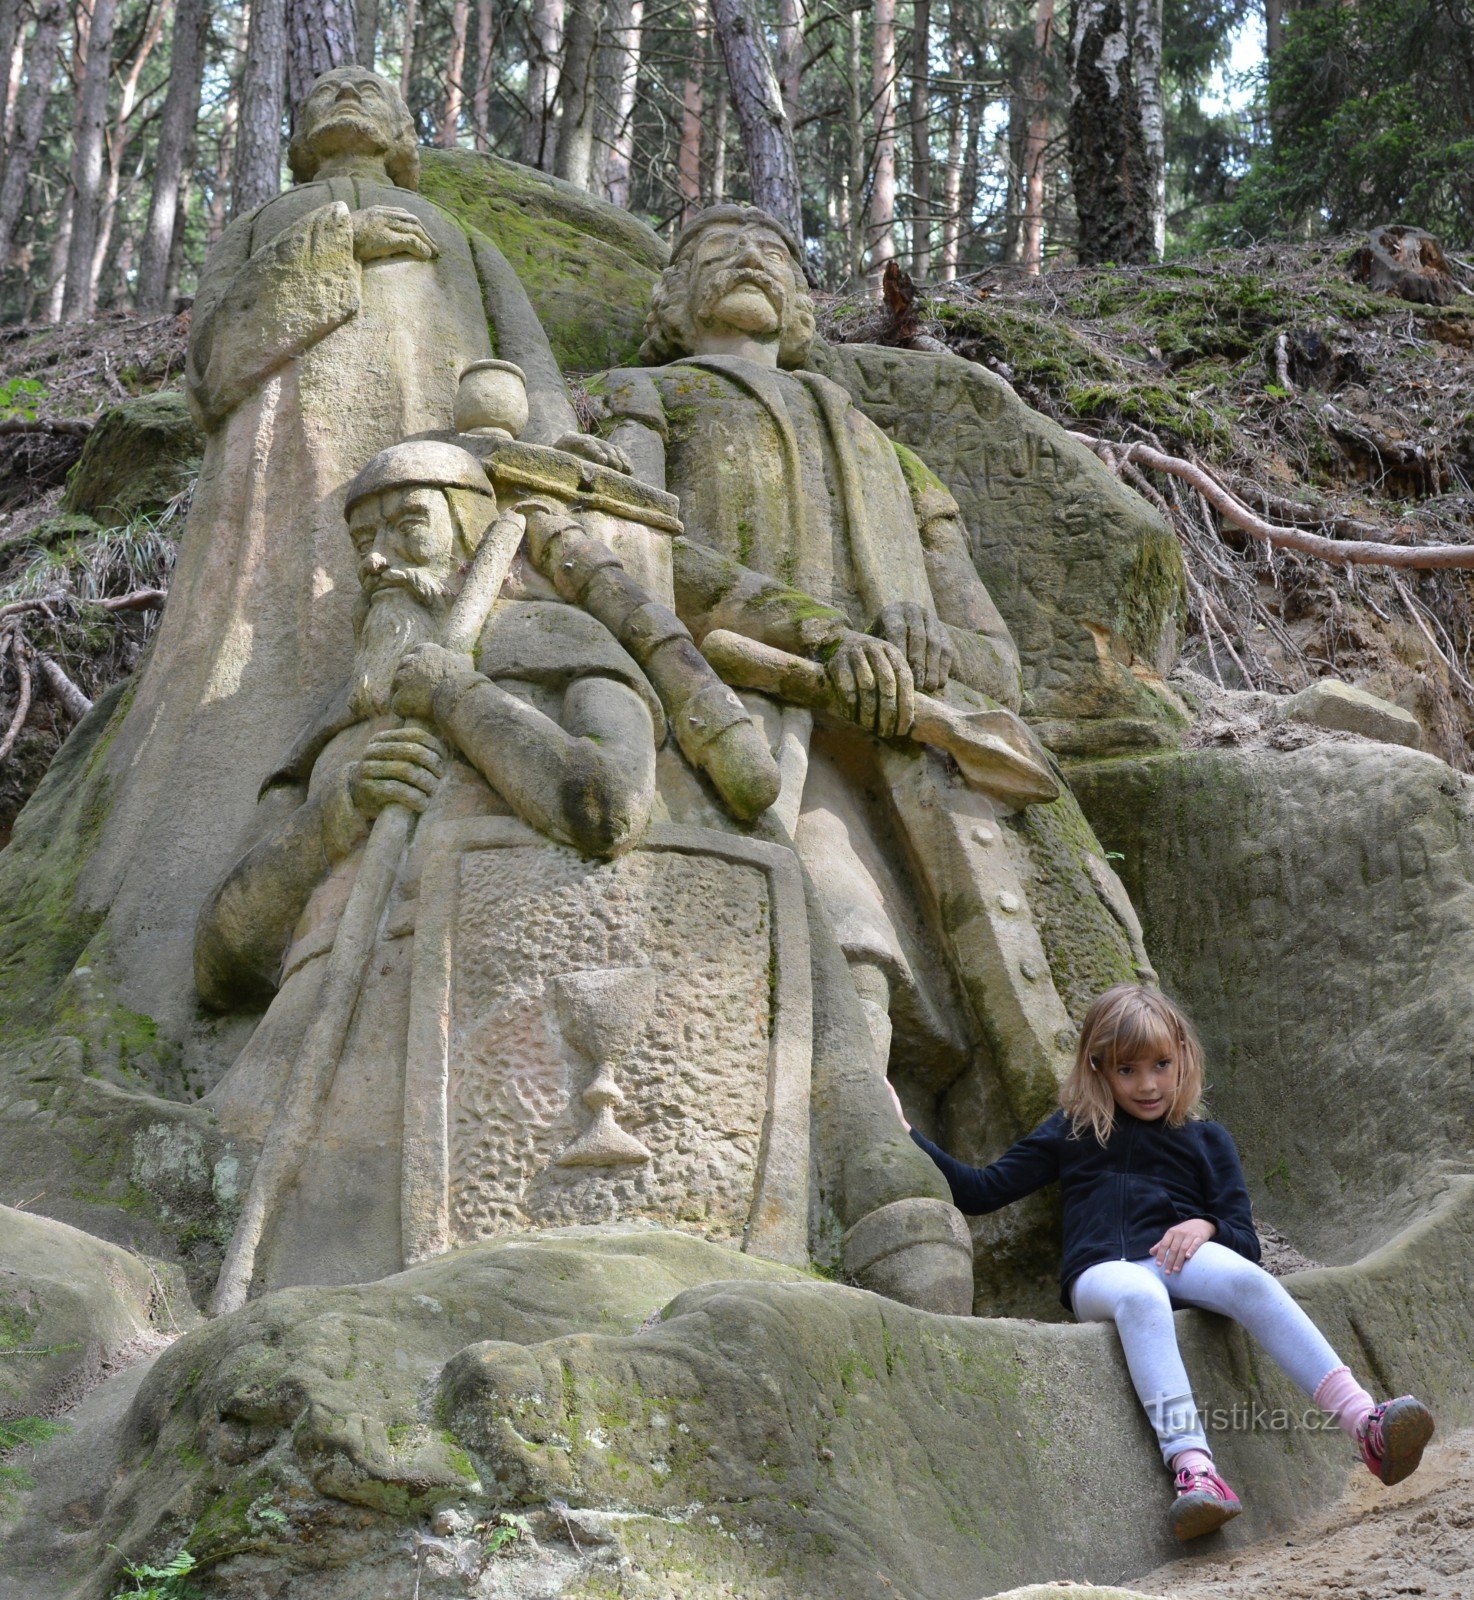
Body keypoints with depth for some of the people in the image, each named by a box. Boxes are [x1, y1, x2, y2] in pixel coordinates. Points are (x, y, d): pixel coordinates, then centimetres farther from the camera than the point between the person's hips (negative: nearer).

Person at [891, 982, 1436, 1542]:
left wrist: (1207, 1227, -7)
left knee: (1248, 1280, -33)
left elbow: (1245, 1240, 17)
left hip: (1177, 1259, 1)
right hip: (1099, 1275, -1)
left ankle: (1364, 1422, -47)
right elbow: (980, 1190, 17)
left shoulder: (1205, 1139, 22)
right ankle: (1192, 1467, -56)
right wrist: (909, 1137, 7)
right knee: (1140, 1297, -39)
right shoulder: (1072, 1132, 19)